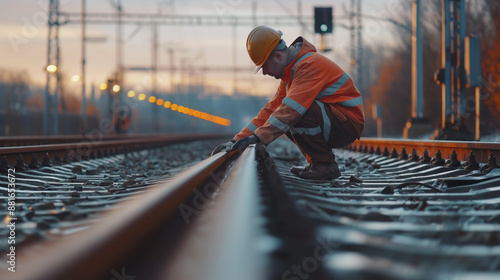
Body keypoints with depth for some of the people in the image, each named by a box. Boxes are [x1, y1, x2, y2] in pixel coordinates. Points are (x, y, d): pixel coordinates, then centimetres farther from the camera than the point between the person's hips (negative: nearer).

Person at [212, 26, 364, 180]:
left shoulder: (310, 65, -20)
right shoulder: (290, 71, 12)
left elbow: (292, 108, -31)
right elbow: (271, 109, 10)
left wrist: (259, 137, -34)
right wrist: (238, 140, 3)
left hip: (349, 124, -10)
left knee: (292, 114, -28)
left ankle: (326, 164, -15)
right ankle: (315, 162, 8)